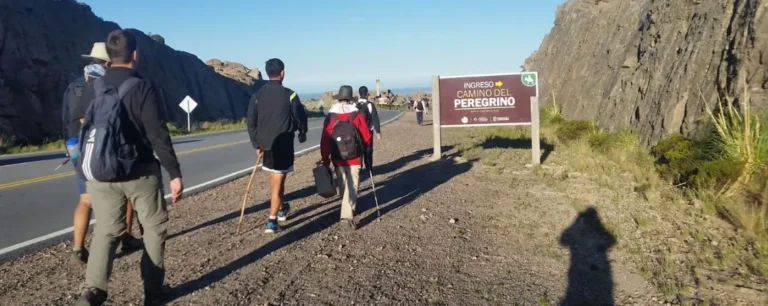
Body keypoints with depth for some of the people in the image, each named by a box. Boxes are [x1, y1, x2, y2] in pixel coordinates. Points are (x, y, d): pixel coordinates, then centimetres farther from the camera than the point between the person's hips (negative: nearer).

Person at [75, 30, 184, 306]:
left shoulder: (93, 89, 3)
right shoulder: (143, 88, -13)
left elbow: (84, 130, 11)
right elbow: (159, 136, -15)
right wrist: (175, 173, -12)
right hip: (139, 172, -4)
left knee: (106, 230, 12)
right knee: (155, 227, 12)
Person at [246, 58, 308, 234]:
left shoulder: (257, 96, 0)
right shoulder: (289, 95, -11)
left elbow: (251, 122, 1)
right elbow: (300, 117, -4)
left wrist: (256, 144, 8)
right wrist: (302, 133, 16)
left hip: (265, 144, 4)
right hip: (284, 144, -4)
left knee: (274, 178, 22)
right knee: (278, 181, 0)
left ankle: (282, 209, 40)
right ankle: (272, 221, -3)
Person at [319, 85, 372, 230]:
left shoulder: (330, 117, -7)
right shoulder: (358, 116, -8)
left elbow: (325, 140, -8)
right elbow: (367, 137, -3)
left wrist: (325, 160, 0)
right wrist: (361, 147, 18)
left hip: (337, 158, 2)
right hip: (354, 158, -2)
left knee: (342, 184, 21)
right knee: (351, 185, 0)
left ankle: (347, 208, 40)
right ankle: (347, 214, -14)